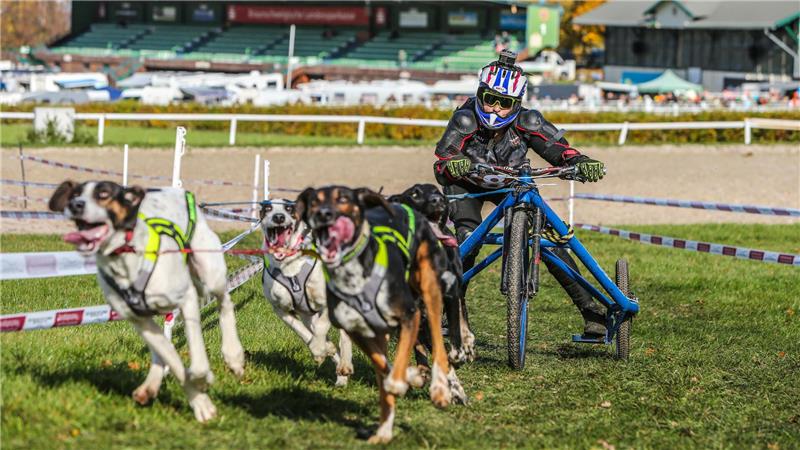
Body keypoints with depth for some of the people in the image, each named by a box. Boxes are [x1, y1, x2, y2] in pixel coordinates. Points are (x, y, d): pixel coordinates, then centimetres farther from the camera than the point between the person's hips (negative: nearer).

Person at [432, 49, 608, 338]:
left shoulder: (526, 122, -29)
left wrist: (582, 163, -51)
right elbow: (440, 165, -37)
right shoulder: (465, 121, -33)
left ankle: (588, 307, -6)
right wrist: (451, 165, -61)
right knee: (468, 239, -26)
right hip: (467, 182, -1)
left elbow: (559, 149, -30)